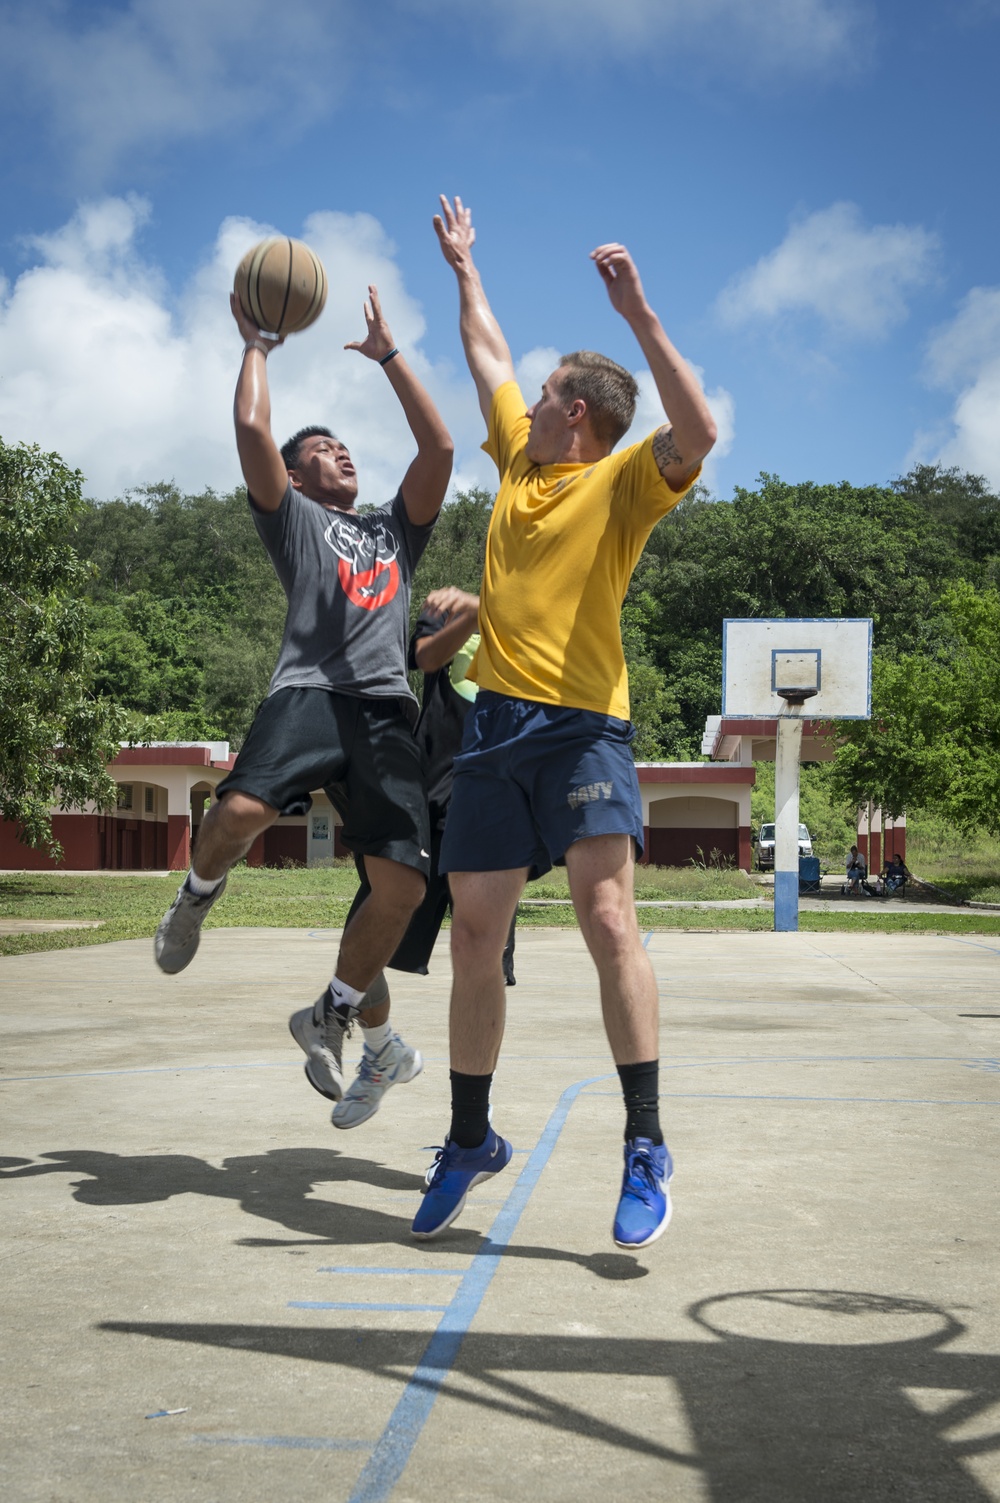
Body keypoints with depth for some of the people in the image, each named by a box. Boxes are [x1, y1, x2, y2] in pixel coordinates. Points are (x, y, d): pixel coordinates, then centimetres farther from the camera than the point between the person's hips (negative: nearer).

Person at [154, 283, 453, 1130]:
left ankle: (334, 1014, 12)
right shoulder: (293, 518, 21)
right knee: (242, 808, -32)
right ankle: (200, 892, 6)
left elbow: (439, 448, 21)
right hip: (309, 689, -3)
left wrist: (389, 355, 26)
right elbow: (253, 430, 6)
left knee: (403, 883, -12)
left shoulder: (395, 529, 32)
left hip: (387, 709, 4)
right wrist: (256, 345, 20)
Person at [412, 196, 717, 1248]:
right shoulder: (521, 459, 19)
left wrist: (638, 313, -21)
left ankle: (646, 1151, -13)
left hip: (582, 724, -6)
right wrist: (464, 269, 44)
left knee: (606, 915, -19)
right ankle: (469, 1141, 19)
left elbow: (697, 433, -20)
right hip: (494, 723, 6)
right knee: (473, 936, 6)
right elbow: (487, 354, 35)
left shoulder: (622, 480, 1)